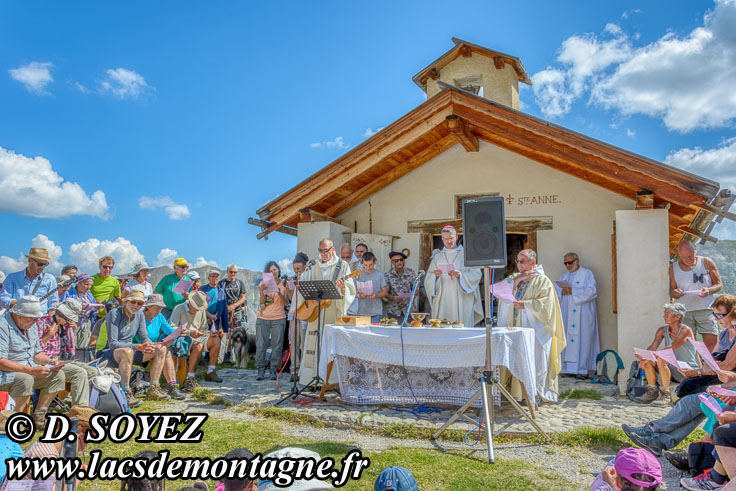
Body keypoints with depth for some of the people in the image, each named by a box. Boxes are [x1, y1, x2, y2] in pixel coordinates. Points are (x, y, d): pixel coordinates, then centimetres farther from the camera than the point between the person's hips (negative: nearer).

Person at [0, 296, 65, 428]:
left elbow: (36, 353, 17)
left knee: (58, 375, -7)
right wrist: (31, 370, -32)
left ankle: (38, 417, 0)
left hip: (29, 370, 8)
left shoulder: (31, 326, 9)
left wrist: (50, 362, -4)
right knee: (25, 379, -36)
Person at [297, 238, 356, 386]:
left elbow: (350, 289, -2)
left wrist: (343, 287, -23)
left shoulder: (342, 266, 4)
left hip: (334, 313, -3)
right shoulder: (314, 267, 15)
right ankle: (313, 378, 8)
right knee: (314, 344, 1)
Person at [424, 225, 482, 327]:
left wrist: (461, 275, -18)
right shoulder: (437, 257, 14)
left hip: (462, 302, -2)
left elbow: (476, 274, -2)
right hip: (443, 301, 2)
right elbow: (428, 281, 7)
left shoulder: (466, 254, 8)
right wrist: (435, 276, -14)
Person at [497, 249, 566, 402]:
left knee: (534, 361, -9)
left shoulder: (542, 281, -1)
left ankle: (536, 394, -1)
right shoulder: (514, 277, 17)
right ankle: (515, 392, 5)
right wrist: (516, 280, -7)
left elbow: (546, 303, -13)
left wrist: (525, 304, -19)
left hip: (533, 329, -5)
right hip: (515, 328, 5)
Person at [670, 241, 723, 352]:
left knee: (711, 344, -7)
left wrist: (709, 290, -13)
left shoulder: (707, 262, 5)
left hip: (705, 309, -1)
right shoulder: (673, 268, 8)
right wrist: (674, 293, -11)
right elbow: (671, 290, 14)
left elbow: (719, 284, 9)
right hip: (684, 312, 1)